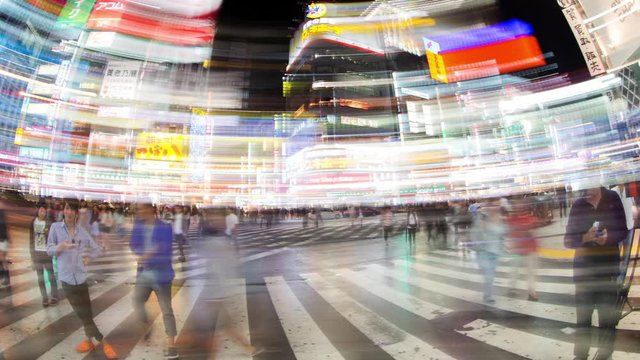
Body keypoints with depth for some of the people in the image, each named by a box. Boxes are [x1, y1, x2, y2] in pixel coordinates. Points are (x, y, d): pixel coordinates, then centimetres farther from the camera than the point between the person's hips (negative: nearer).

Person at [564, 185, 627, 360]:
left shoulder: (613, 199, 3)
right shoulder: (578, 205, 3)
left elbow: (622, 231, 4)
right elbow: (568, 240, 2)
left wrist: (608, 237, -17)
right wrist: (585, 237, -18)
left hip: (608, 265, 0)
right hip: (583, 265, 0)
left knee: (607, 313, 3)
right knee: (582, 313, 4)